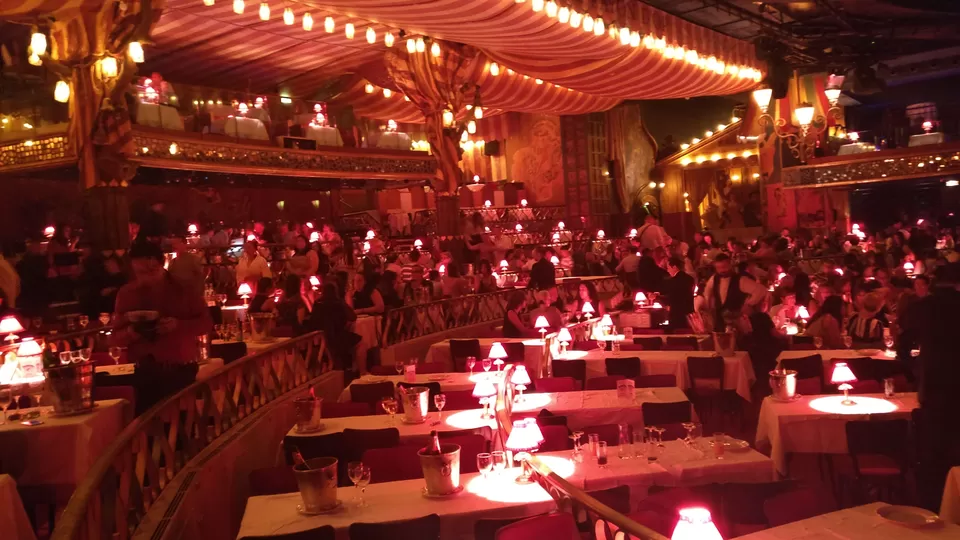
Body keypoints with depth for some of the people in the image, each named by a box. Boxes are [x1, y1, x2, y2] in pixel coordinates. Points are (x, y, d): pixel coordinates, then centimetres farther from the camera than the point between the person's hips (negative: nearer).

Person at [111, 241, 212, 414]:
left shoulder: (183, 286, 0)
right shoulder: (126, 293, 4)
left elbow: (206, 322, -1)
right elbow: (115, 337, 7)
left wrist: (179, 325, -19)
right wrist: (130, 333, -16)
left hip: (182, 372, -1)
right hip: (146, 375, 2)